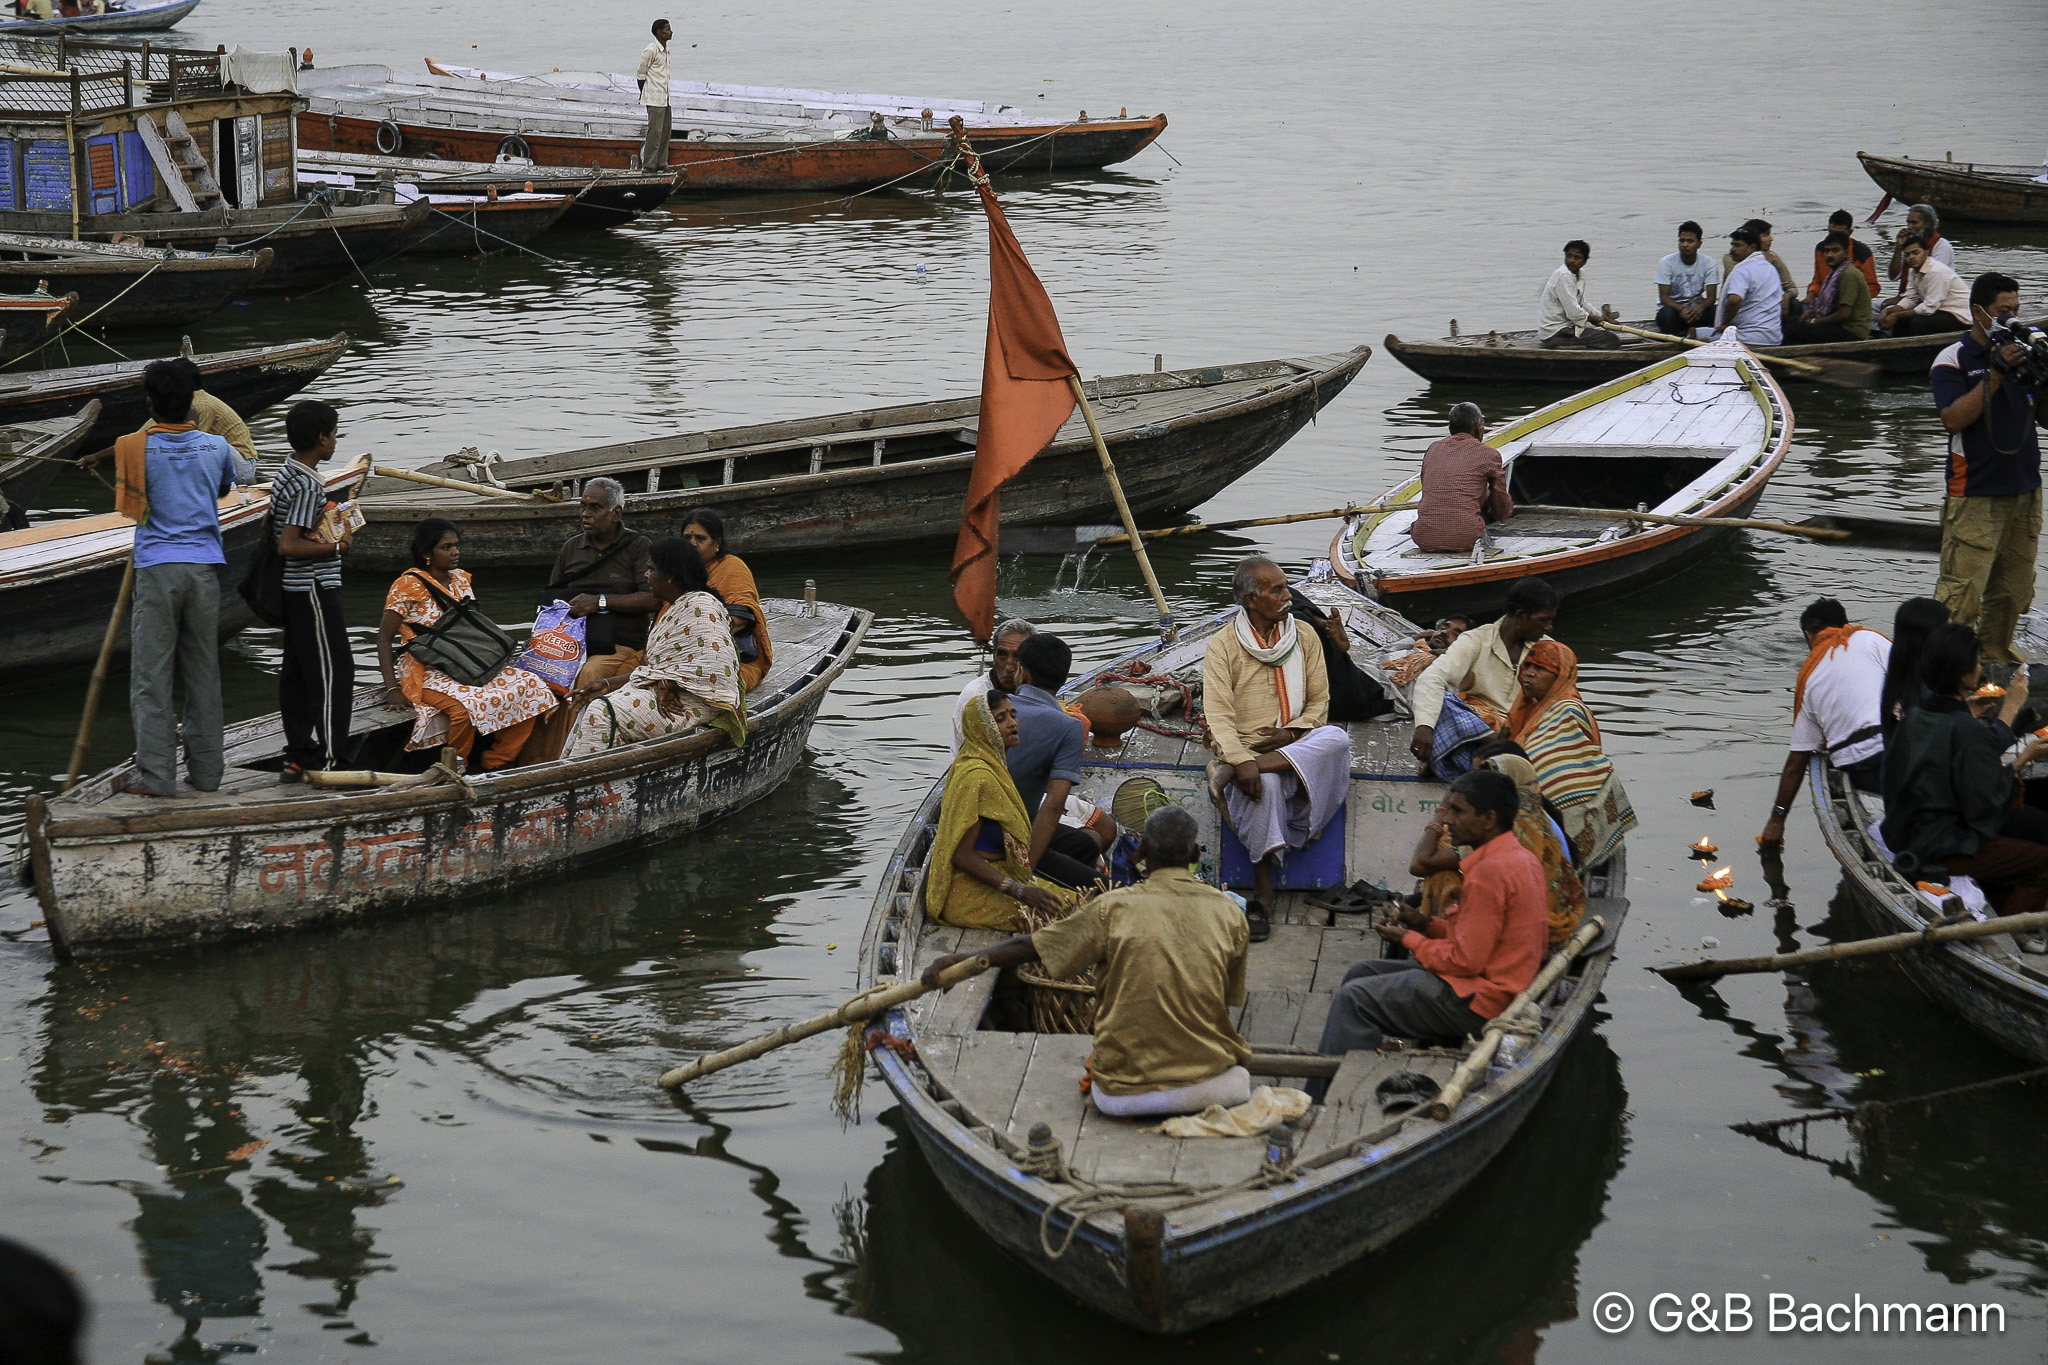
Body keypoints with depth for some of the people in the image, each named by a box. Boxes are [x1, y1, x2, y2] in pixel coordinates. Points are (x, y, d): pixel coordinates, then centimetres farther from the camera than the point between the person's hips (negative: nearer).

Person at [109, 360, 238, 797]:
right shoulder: (216, 447, 4)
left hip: (157, 567, -3)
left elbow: (129, 505, 11)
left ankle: (155, 773, -4)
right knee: (203, 671, 10)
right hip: (205, 566, 3)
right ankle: (206, 769, 13)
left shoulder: (134, 447, -3)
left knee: (151, 674, 0)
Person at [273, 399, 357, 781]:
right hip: (314, 588, -10)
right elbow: (288, 545, -25)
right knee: (334, 671, -6)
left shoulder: (286, 472, 10)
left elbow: (271, 527, 22)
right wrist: (337, 547, -15)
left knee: (296, 672, 11)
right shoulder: (308, 485, -20)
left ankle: (299, 758, 16)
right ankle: (331, 760, -6)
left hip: (295, 590, 10)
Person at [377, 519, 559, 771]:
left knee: (529, 687, -13)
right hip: (427, 673, -7)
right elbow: (384, 638, -8)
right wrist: (392, 689, -17)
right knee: (466, 706, -37)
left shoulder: (462, 580, 14)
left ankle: (496, 764, -9)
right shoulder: (409, 586, -7)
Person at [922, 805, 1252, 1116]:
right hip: (1206, 1069, 0)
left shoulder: (1113, 908, -3)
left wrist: (966, 960, 20)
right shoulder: (1228, 912, 2)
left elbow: (1029, 947, 5)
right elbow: (1227, 1003, 12)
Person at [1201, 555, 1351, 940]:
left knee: (1336, 738, -32)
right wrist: (1241, 760, -27)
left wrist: (1293, 733, -10)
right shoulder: (1222, 646, 0)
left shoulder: (1304, 637, 11)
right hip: (1244, 747, -3)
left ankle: (1226, 773, -35)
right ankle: (1262, 897, -33)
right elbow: (1218, 713, -10)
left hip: (1299, 746, 3)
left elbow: (1319, 701, 11)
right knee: (1266, 784, -38)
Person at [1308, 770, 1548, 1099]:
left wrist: (1409, 940, -7)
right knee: (1361, 972, 17)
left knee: (1355, 998, -11)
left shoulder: (1491, 871, -23)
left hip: (1476, 1002, -11)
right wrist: (1429, 925, 6)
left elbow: (1466, 960, -22)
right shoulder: (1522, 857, 10)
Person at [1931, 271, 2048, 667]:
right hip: (1975, 495, -6)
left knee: (2014, 587, 10)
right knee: (1962, 590, -12)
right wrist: (1995, 373, -19)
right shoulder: (1953, 360, -4)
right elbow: (1954, 419, -18)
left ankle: (1995, 653, 24)